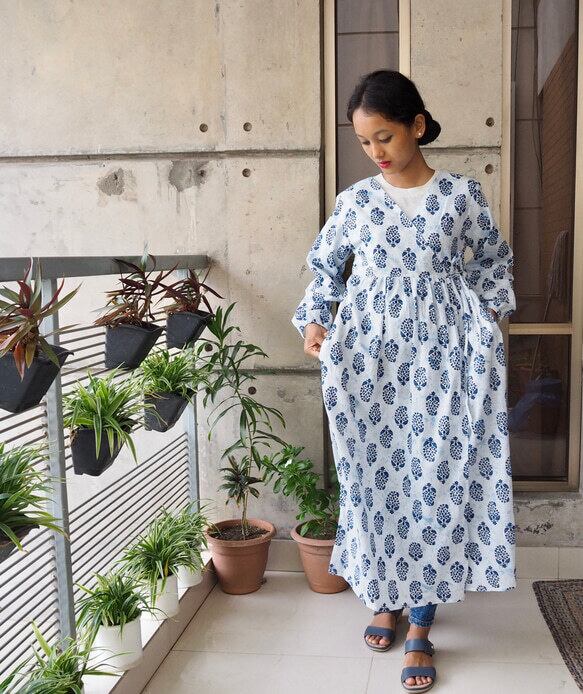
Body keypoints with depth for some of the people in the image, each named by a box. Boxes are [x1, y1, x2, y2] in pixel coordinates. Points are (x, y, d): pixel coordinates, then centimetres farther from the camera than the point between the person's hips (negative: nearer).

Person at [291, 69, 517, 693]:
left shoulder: (462, 193, 2)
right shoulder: (354, 201, 5)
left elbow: (494, 258, 16)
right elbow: (325, 263, 17)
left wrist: (490, 312, 2)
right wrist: (314, 320, 3)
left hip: (440, 355, -1)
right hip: (368, 355, 2)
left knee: (437, 477, -1)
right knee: (375, 475, 7)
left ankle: (420, 627, 13)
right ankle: (387, 598, 29)